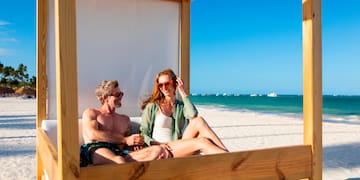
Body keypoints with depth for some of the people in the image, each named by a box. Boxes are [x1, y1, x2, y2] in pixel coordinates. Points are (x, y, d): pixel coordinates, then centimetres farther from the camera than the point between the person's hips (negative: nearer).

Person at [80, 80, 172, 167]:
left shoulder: (125, 119, 30)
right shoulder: (90, 113, 16)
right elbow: (92, 135, -4)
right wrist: (125, 140, -7)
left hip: (120, 153, 4)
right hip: (96, 150, -4)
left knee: (158, 150, -23)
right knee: (119, 161, -41)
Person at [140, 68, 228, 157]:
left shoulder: (181, 105, 15)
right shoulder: (152, 106, 7)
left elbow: (193, 115, -9)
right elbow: (143, 133, 4)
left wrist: (183, 93, -2)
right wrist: (154, 143, -16)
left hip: (179, 147, 4)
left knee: (199, 120, -24)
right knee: (202, 142, -30)